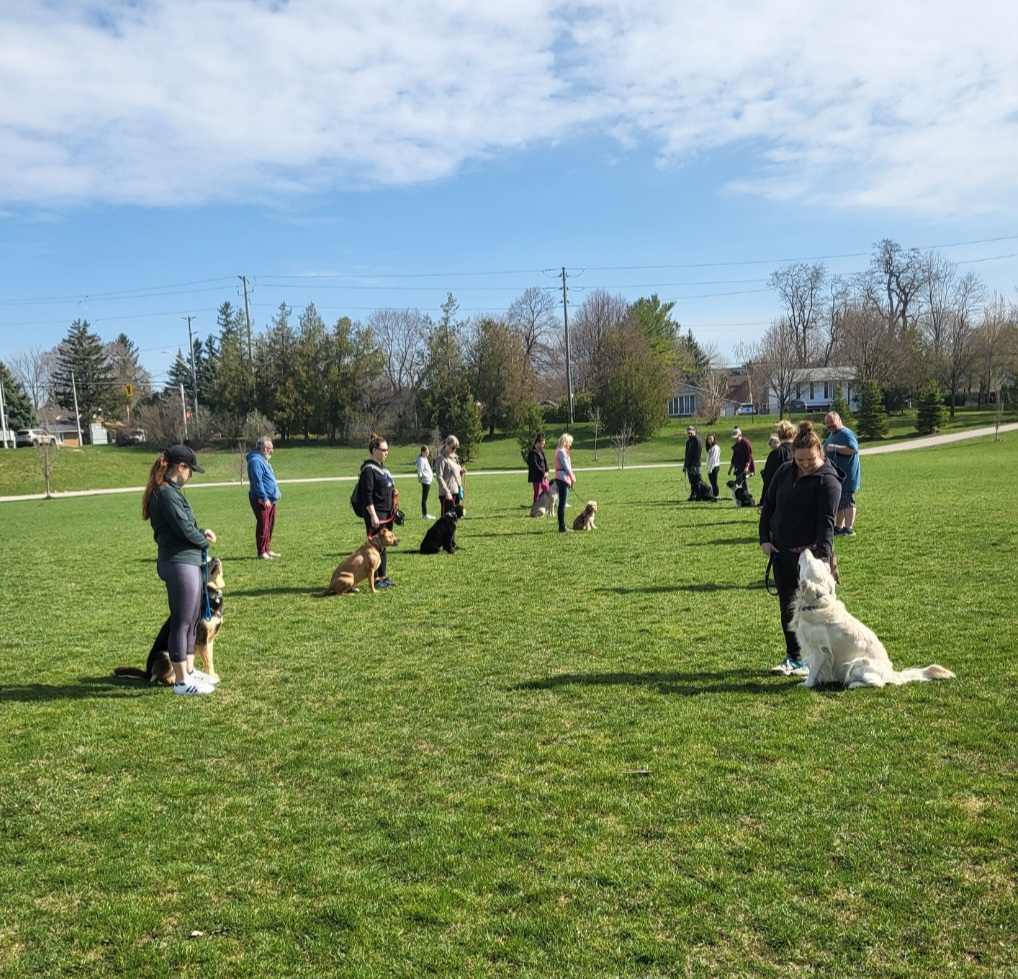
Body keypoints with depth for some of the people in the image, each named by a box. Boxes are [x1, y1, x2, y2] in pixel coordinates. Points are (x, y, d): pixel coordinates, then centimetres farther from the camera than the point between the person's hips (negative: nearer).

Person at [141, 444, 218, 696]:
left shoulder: (170, 491, 14)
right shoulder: (167, 494, -18)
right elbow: (185, 529, -20)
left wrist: (201, 532, 4)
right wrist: (205, 541, -1)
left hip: (188, 562, 10)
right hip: (179, 563, -10)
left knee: (192, 619, 18)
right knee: (181, 622, -2)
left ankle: (189, 670, 29)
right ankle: (181, 682, 5)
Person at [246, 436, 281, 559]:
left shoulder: (264, 460, 18)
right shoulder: (255, 461, -15)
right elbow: (257, 481, -20)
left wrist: (276, 493, 23)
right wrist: (264, 498, -22)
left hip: (270, 499, 10)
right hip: (262, 500, -10)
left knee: (270, 526, 14)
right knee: (263, 526, -6)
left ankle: (268, 549, 22)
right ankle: (262, 552, -1)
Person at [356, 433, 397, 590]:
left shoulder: (382, 468, 16)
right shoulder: (368, 469, -13)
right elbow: (367, 495, -18)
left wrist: (393, 511, 20)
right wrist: (373, 515, -22)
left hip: (387, 513, 9)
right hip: (376, 513, -9)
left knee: (384, 545, 13)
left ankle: (383, 576, 20)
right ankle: (375, 578, 2)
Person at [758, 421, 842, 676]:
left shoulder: (828, 480, -12)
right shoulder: (784, 472, 6)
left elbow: (827, 521, -20)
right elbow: (768, 505, 13)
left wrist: (823, 554, -30)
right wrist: (764, 538, 4)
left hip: (810, 552, -6)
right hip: (781, 551, 6)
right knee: (787, 606, 11)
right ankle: (793, 657, 23)